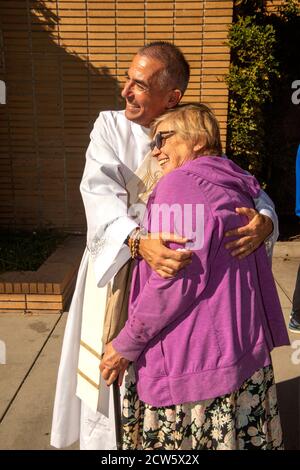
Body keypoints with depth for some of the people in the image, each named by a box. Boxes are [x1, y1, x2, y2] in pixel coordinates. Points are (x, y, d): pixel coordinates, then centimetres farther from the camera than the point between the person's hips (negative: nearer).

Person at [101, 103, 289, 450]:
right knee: (240, 436, 19)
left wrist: (126, 344, -12)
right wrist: (266, 337, 26)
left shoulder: (181, 182, -15)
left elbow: (176, 280, -21)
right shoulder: (236, 189, 11)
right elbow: (258, 276, 17)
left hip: (191, 359, -8)